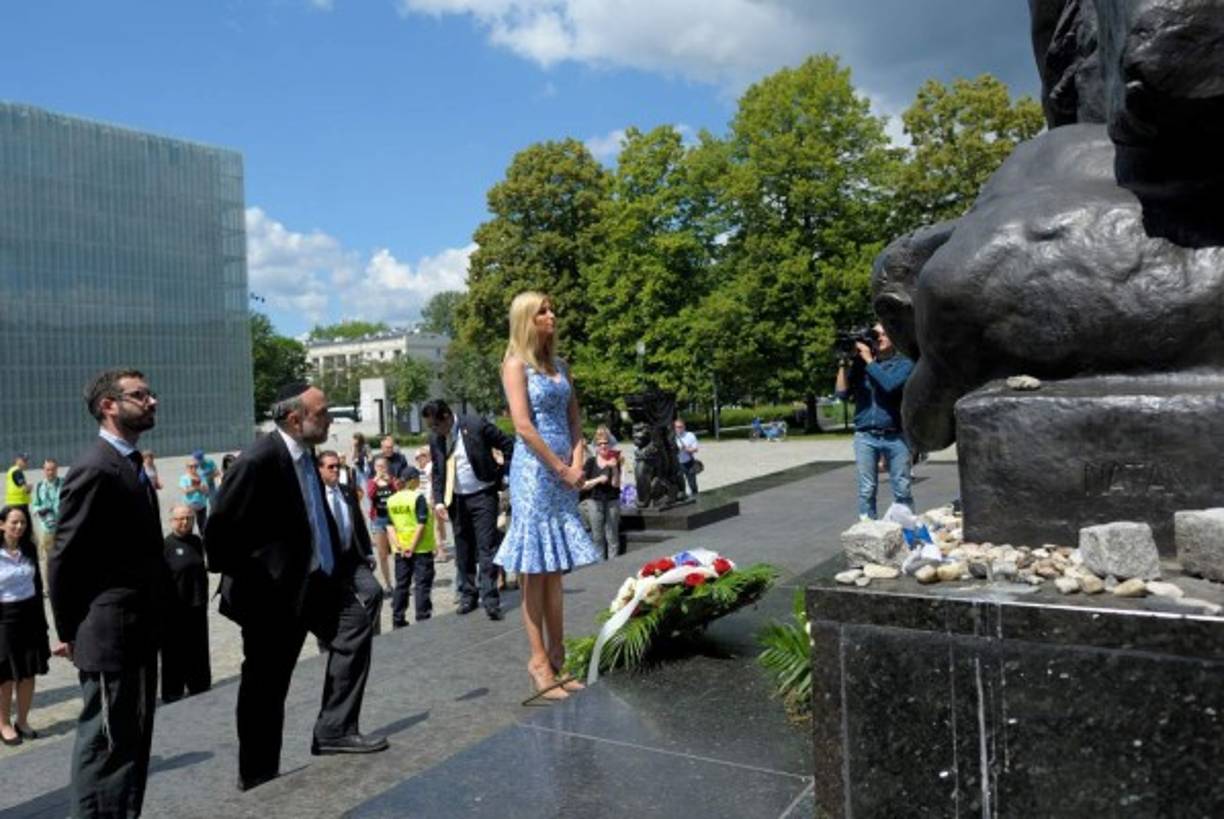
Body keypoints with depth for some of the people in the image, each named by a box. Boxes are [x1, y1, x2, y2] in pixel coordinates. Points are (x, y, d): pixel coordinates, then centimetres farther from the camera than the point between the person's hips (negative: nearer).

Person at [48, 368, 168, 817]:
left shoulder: (130, 464, 12)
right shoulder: (95, 468, -18)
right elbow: (64, 558, -16)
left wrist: (153, 621, 14)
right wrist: (69, 631, -8)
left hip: (136, 632, 10)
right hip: (109, 635, -9)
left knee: (130, 742, 19)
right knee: (107, 744, 1)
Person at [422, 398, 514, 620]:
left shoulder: (476, 425, -13)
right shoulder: (435, 439, 3)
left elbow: (509, 446, -7)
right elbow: (437, 472, 10)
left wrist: (500, 474, -7)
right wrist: (438, 500, -2)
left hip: (483, 495, -5)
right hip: (456, 500, 5)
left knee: (486, 547, -8)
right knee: (463, 551, 11)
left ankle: (490, 599, -6)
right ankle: (468, 596, 22)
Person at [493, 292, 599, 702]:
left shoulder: (560, 366, 16)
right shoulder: (516, 365, -4)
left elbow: (574, 420, 15)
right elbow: (524, 427, -13)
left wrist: (577, 462, -1)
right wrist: (562, 469, -12)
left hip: (564, 474, 7)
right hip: (534, 471, -7)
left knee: (554, 571, 10)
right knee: (534, 572, -2)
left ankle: (556, 659, 16)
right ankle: (540, 661, 4)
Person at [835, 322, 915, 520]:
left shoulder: (904, 364, 3)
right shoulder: (859, 363, 9)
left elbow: (890, 384, -17)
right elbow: (842, 393, 2)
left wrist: (869, 360, -10)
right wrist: (844, 363, -4)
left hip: (895, 436, -1)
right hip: (865, 437, 2)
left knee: (902, 490, 3)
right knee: (866, 490, 3)